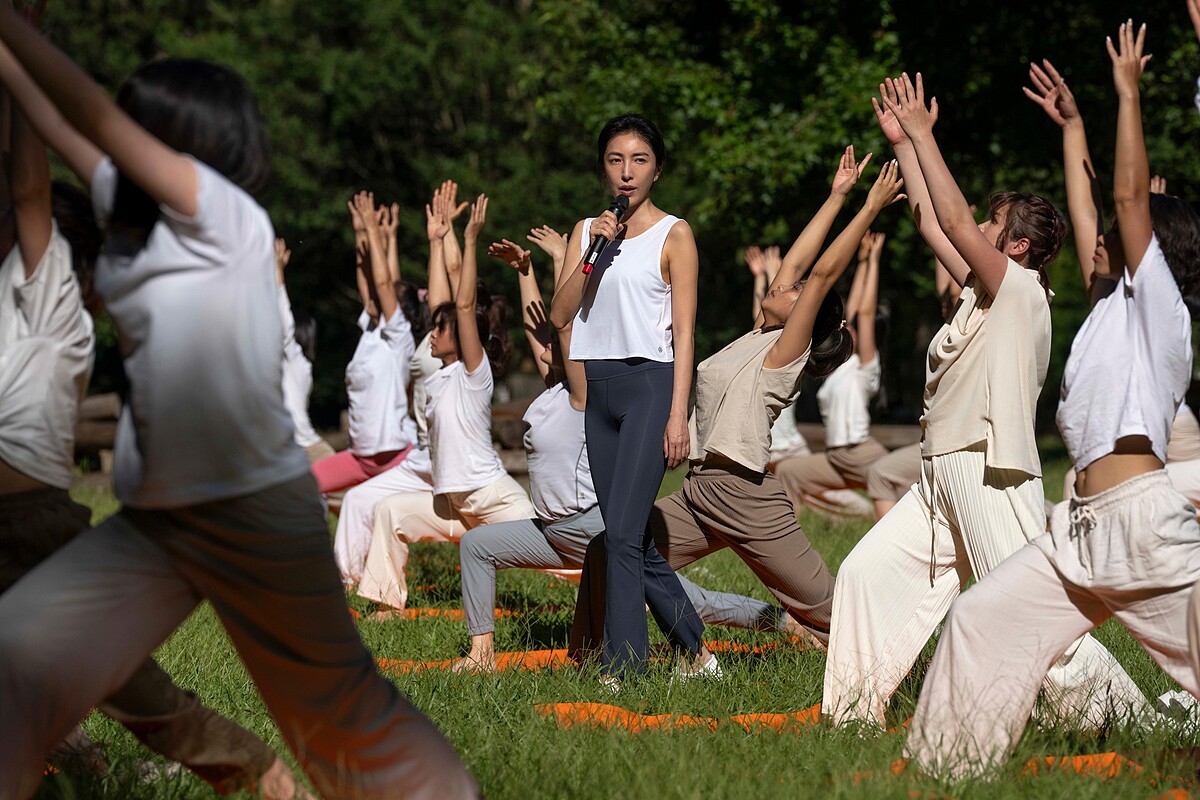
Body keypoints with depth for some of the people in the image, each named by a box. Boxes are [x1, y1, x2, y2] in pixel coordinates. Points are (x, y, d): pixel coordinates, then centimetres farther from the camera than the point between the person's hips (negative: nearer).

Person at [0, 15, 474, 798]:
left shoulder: (227, 220, -12)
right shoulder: (137, 220, 7)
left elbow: (96, 120, -19)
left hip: (257, 512, -7)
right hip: (153, 520, 7)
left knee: (338, 706, 8)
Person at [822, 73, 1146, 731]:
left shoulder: (1020, 289, -8)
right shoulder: (987, 291, 16)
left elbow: (954, 222, -17)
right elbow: (933, 225, 21)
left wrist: (922, 135, -11)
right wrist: (903, 143, 20)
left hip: (993, 477, -10)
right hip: (944, 477, 10)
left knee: (1024, 610, -10)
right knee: (868, 571, 7)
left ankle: (1110, 702, 2)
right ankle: (856, 707, 12)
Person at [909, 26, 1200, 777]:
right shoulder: (1111, 305, 18)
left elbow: (1130, 195, -9)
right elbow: (1085, 209, 28)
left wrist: (1129, 94, -6)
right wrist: (1072, 125, 34)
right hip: (1086, 521, 9)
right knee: (983, 616, 9)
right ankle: (954, 762, 17)